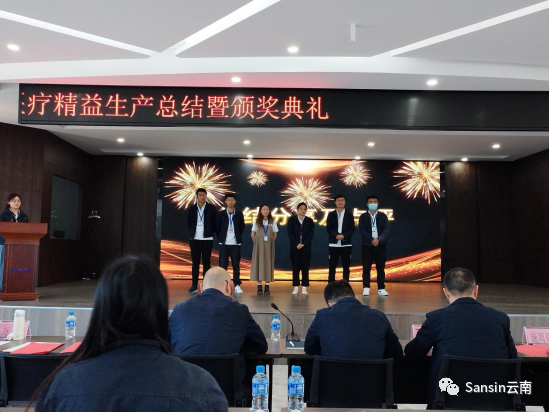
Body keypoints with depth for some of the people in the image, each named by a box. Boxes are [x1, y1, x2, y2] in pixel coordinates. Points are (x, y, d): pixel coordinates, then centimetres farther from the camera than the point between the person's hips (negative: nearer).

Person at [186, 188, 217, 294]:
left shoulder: (211, 208, 1)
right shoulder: (192, 209, 7)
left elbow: (215, 223, 3)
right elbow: (188, 223, 14)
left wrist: (210, 232, 0)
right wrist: (192, 232, 6)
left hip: (207, 239, -2)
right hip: (194, 239, 2)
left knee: (206, 262, 2)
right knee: (195, 262, 5)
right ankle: (194, 285, 9)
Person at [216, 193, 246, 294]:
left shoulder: (239, 214, 4)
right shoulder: (221, 214, 2)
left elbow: (242, 227, 14)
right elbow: (217, 227, 8)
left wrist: (238, 237, 10)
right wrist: (220, 238, 5)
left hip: (235, 243, 0)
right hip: (224, 243, 0)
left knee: (236, 265, 3)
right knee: (223, 265, 1)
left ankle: (237, 285, 10)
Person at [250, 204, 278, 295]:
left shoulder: (272, 222, 2)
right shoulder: (257, 221, 3)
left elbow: (275, 235, 7)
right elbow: (252, 234, 7)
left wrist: (270, 242, 2)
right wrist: (256, 243, 4)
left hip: (269, 246, 0)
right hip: (259, 246, 0)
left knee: (268, 264, -1)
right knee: (259, 263, -2)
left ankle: (267, 287, 3)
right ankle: (259, 287, 3)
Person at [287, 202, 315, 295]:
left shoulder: (310, 221, 6)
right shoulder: (292, 220, 3)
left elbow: (311, 235, -1)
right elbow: (290, 234, -3)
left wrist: (303, 244, -13)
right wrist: (297, 244, -15)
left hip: (306, 247, 1)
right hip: (295, 247, -1)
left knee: (305, 267, 1)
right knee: (295, 267, 2)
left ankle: (304, 288, 6)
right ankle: (296, 287, 8)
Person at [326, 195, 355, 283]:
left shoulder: (349, 214, 7)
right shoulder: (331, 214, 7)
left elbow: (352, 229, -1)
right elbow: (328, 228, -2)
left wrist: (343, 236, -17)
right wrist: (336, 235, -19)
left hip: (346, 244, 0)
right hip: (333, 244, 0)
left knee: (346, 267, 4)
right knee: (332, 267, 1)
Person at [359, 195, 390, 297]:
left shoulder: (383, 216, 7)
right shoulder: (363, 217, 5)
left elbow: (386, 230, -4)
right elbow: (362, 231, -7)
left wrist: (379, 239, -19)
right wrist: (371, 240, -19)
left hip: (380, 245, 1)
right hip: (367, 245, -1)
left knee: (381, 268, 3)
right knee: (366, 268, -1)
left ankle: (381, 289, 8)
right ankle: (366, 288, 4)